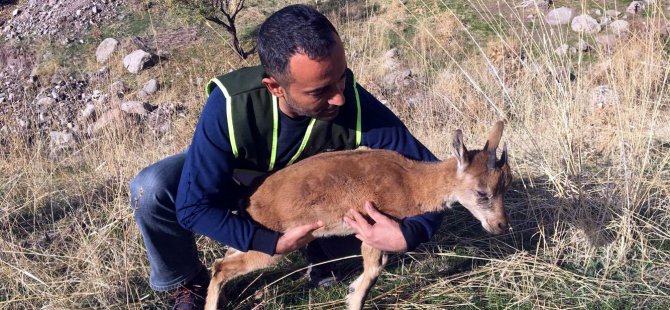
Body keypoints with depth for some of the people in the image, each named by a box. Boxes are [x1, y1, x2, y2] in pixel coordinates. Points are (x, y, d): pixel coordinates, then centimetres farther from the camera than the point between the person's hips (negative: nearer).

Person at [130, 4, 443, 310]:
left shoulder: (356, 105, -34)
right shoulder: (230, 105, -39)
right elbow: (194, 206, -33)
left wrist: (407, 234, -43)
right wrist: (273, 243, -36)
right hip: (230, 177, -1)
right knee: (152, 190, -30)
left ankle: (319, 250, 10)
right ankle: (187, 281, 0)